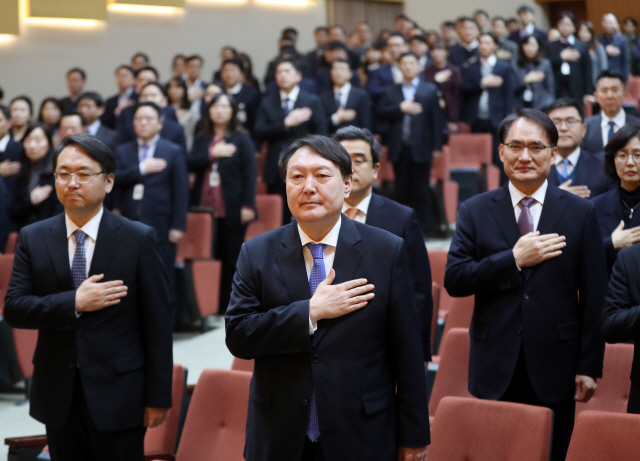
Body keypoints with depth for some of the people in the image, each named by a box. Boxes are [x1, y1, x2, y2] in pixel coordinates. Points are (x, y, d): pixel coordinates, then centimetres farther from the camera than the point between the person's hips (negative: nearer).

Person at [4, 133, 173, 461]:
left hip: (117, 394, -2)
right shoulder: (33, 239, 4)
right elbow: (13, 309, -4)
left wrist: (158, 396, -6)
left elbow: (157, 323, -4)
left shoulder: (138, 239, -5)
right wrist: (74, 303, -18)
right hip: (58, 395, 3)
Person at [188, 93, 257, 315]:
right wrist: (212, 153, -11)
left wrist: (248, 205, -11)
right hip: (205, 208, 3)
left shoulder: (241, 139, 2)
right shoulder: (201, 140, 14)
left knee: (232, 259, 2)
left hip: (232, 210, -3)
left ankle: (227, 307, 6)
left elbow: (250, 174, -4)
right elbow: (190, 164, 0)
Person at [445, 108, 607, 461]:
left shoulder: (580, 214, 3)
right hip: (495, 369, 1)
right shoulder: (474, 213, 4)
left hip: (555, 370, 0)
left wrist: (590, 367, -3)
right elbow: (454, 281, -5)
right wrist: (515, 258, -15)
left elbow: (594, 297, 2)